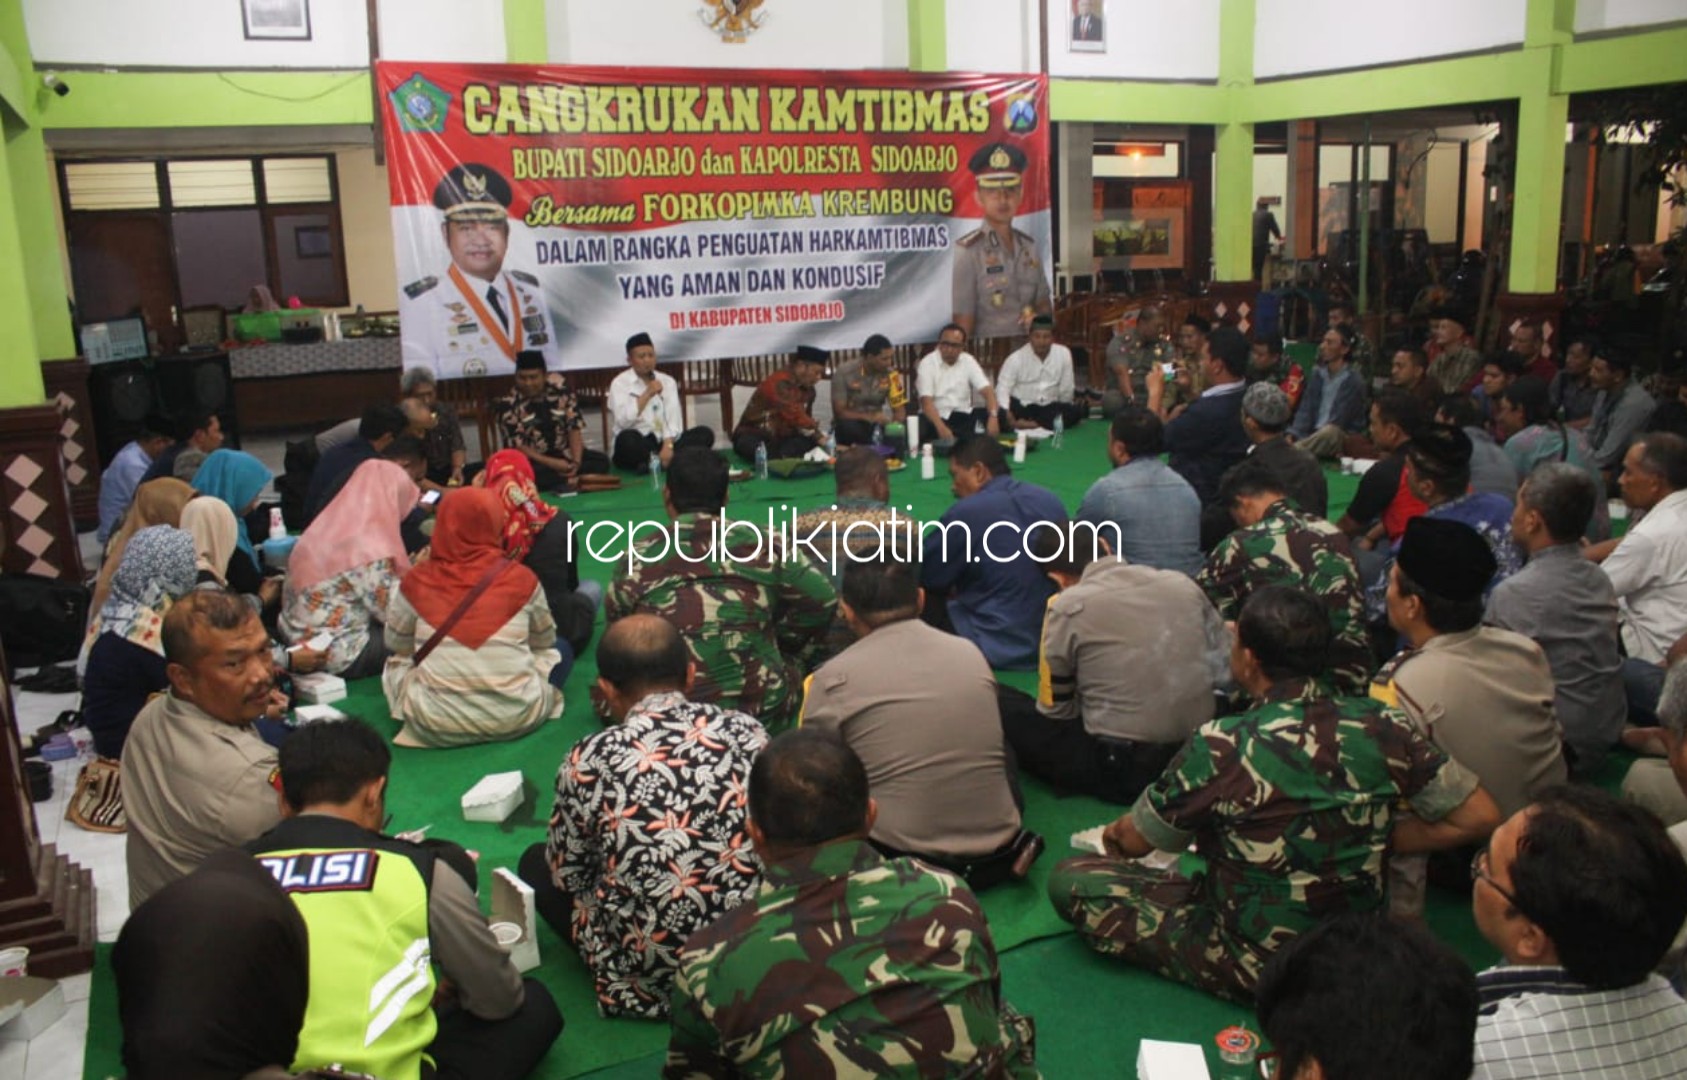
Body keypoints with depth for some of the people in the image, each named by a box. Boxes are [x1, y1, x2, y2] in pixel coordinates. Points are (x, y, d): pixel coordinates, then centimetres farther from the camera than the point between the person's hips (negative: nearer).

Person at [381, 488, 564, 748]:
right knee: (561, 649, 25)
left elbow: (395, 646, 10)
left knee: (396, 660, 27)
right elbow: (545, 641, 10)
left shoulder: (417, 581, -6)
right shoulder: (521, 578, -8)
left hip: (435, 723, -1)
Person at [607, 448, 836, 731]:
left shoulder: (638, 559, 0)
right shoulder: (760, 543, 1)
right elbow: (822, 597, 2)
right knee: (791, 665, 32)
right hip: (761, 713, 2)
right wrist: (781, 649, 18)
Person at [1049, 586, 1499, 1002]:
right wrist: (1380, 840, 4)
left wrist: (1114, 834, 14)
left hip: (1257, 969, -5)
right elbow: (1480, 817, -5)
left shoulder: (1222, 747, -25)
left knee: (1070, 881, -4)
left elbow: (1136, 840, -10)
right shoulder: (1380, 727, -14)